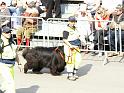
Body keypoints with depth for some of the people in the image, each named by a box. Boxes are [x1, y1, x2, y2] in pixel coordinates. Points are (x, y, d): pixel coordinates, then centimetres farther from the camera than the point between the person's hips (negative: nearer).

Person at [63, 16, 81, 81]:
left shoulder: (75, 28, 13)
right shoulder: (66, 30, -13)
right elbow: (64, 40, -18)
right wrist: (70, 45, -25)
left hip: (76, 47, 8)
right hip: (69, 48, -8)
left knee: (77, 60, 5)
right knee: (70, 61, -3)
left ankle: (74, 73, 21)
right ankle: (70, 75, 8)